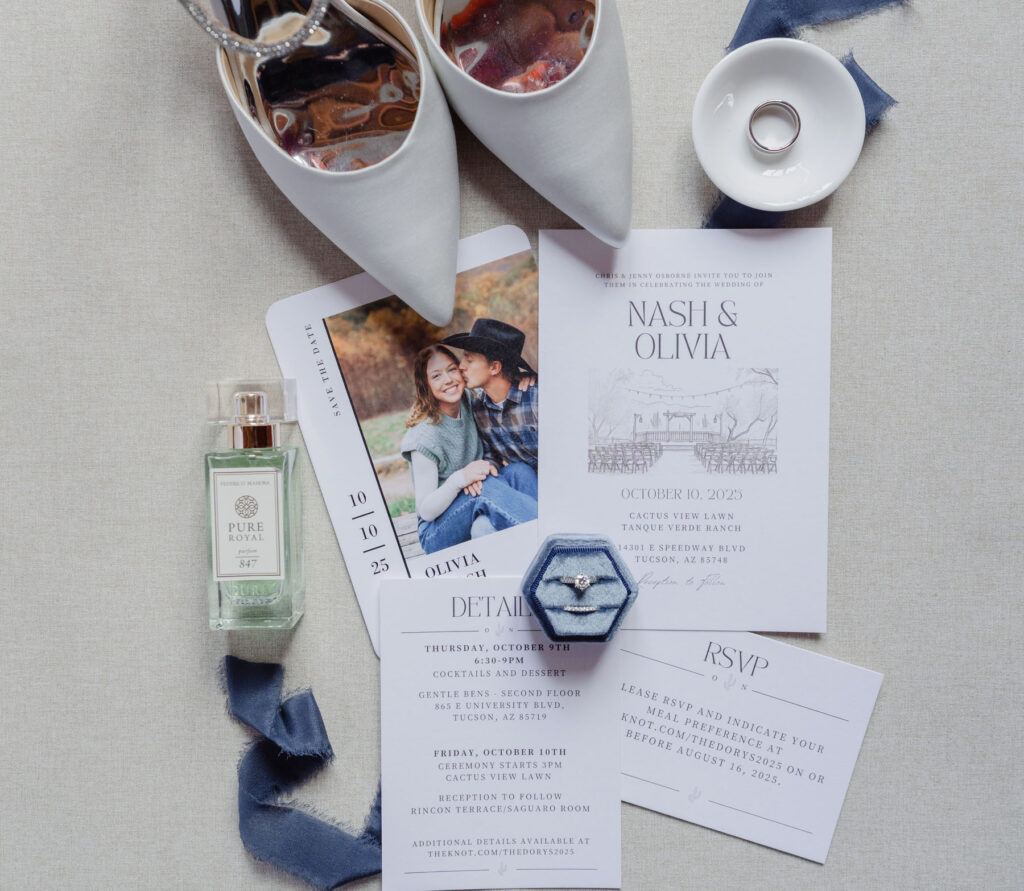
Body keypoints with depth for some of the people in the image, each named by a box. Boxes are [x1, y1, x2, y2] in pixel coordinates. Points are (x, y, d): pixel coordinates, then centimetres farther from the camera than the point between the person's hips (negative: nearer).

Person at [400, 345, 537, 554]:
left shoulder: (469, 403, -1)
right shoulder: (424, 437, -17)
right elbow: (426, 511, -14)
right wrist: (460, 479, -30)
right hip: (438, 535, -5)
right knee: (487, 485, -34)